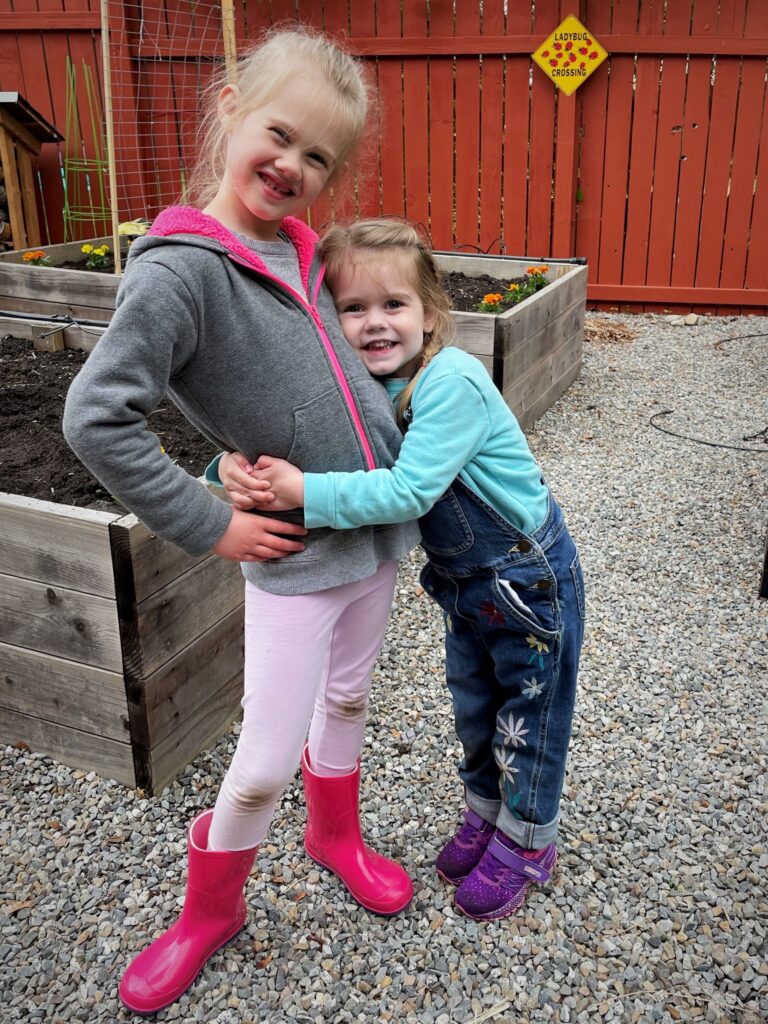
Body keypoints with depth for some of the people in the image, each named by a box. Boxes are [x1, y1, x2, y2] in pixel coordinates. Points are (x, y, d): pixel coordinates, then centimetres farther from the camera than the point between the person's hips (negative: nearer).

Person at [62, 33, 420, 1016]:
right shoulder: (180, 268, -20)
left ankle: (336, 834, 50)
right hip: (294, 554, -7)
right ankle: (208, 911, 32)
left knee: (346, 699, 24)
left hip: (377, 527, 7)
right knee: (265, 761, 3)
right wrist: (209, 526, -18)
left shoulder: (301, 248, 3)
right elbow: (95, 419, -24)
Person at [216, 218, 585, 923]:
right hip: (464, 579, 7)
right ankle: (485, 811, 47)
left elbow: (409, 490, -37)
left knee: (529, 713, 12)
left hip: (531, 579, -6)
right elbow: (280, 441, -5)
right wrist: (239, 468, -27)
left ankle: (528, 840, 36)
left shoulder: (452, 383, -30)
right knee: (474, 706, 23)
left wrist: (304, 492, -41)